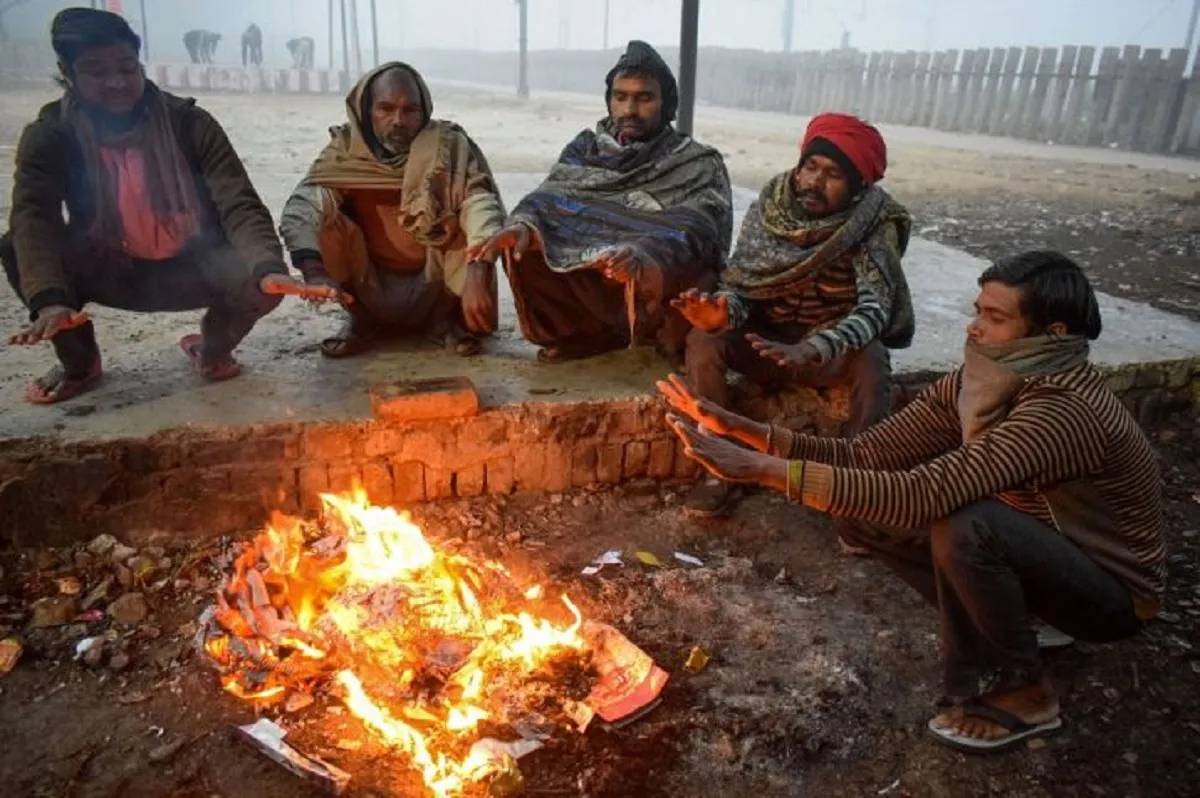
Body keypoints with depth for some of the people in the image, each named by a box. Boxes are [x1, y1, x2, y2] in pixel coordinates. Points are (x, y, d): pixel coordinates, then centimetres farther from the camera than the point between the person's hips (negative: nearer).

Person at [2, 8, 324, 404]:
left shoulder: (190, 123, -15)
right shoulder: (49, 136, -12)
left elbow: (239, 204, -26)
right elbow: (33, 220, -27)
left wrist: (268, 267, -47)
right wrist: (49, 298, -47)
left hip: (191, 270, -1)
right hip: (111, 271, 2)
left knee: (259, 282, -31)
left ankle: (213, 347, 5)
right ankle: (79, 361, 2)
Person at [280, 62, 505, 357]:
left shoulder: (450, 146, -10)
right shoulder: (345, 150, -7)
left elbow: (482, 202, -26)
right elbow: (300, 210, -20)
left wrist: (475, 277, -43)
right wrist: (315, 271, -40)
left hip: (434, 287, -1)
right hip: (371, 291, 1)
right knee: (321, 204, -20)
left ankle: (449, 318, -1)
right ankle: (362, 319, 0)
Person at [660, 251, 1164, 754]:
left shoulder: (1064, 410, -33)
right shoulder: (978, 384, -10)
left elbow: (924, 495, -43)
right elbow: (862, 456, -13)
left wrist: (763, 470, -45)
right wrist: (742, 430, -25)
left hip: (1114, 590, -7)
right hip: (1037, 552, 7)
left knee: (965, 528, -35)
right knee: (872, 509, -8)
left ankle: (1024, 692, -8)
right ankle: (1000, 627, 8)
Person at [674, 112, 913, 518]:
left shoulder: (874, 223, -17)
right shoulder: (768, 207, -10)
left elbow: (875, 308, -29)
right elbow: (739, 282, -12)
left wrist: (813, 349, -47)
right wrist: (723, 311, -38)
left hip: (836, 350, -2)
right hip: (765, 338, 2)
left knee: (872, 360, -34)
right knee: (703, 338, -25)